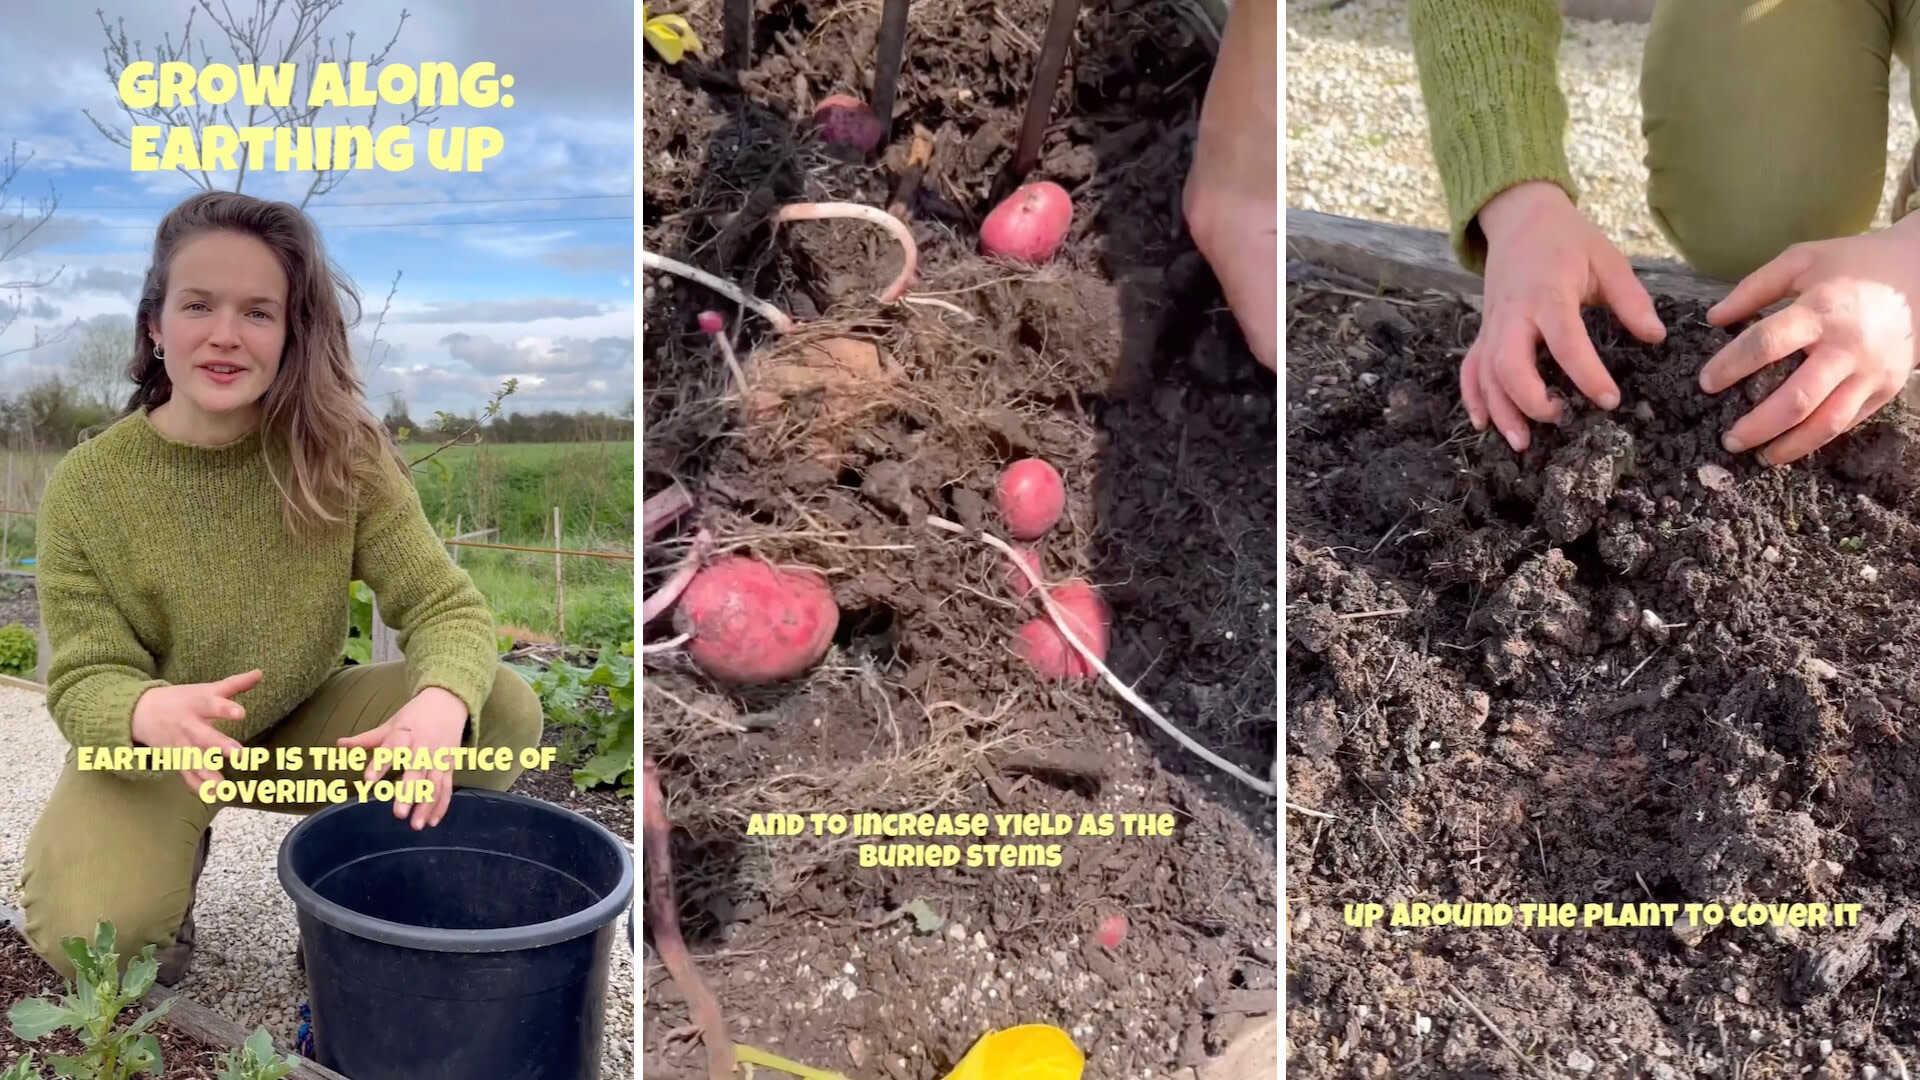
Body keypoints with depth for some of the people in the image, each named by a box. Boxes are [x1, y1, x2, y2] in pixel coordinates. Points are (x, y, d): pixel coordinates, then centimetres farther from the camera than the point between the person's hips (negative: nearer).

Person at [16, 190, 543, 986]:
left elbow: (446, 605, -20)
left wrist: (442, 703, -46)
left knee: (502, 711, -22)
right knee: (85, 933, -29)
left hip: (303, 724, 2)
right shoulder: (86, 486, -18)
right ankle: (178, 860, 7)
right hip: (150, 753, -1)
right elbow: (83, 681, -18)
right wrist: (149, 711, -44)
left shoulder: (342, 455, -16)